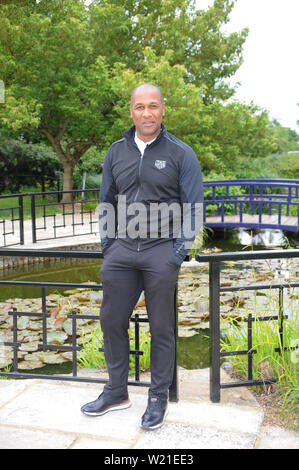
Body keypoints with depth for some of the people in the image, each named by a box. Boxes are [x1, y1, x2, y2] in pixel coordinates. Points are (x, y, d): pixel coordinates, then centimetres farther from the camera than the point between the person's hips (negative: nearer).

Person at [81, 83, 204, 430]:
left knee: (161, 328, 6)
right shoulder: (116, 152, 10)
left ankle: (158, 398, 23)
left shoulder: (181, 154, -1)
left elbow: (194, 207, -2)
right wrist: (107, 245, 7)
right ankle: (116, 392, 28)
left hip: (162, 250, -4)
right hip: (121, 250, 4)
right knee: (111, 322, 9)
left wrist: (178, 252, -8)